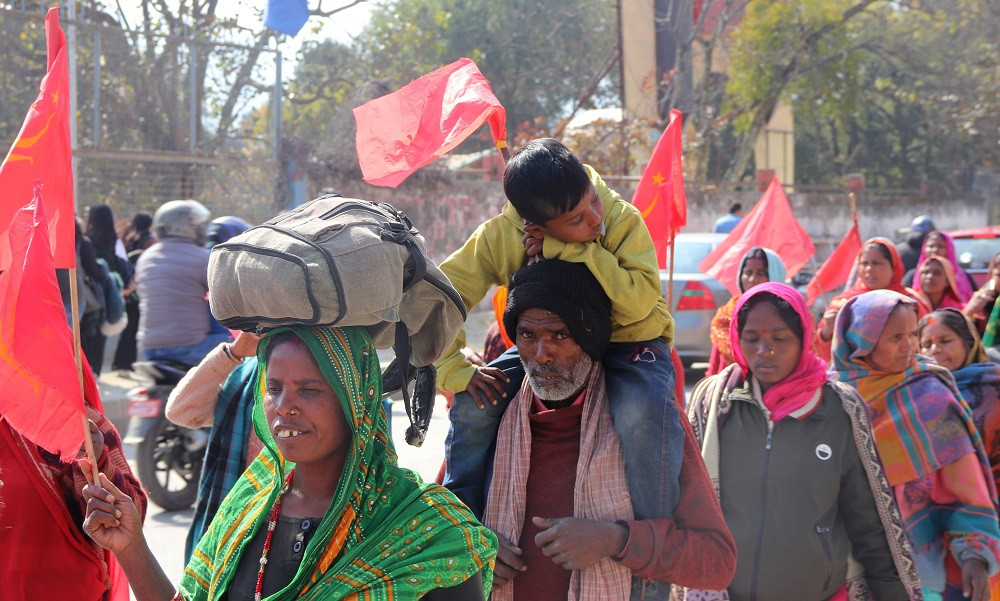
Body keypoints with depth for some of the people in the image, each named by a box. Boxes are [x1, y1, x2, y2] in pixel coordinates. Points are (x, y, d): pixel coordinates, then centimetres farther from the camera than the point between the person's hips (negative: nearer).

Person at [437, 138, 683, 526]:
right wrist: (456, 371, -21)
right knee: (473, 404, -16)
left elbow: (639, 301, -33)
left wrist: (569, 251, -34)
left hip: (629, 341, -3)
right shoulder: (499, 238, -17)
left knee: (641, 412, -36)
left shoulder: (623, 220, -22)